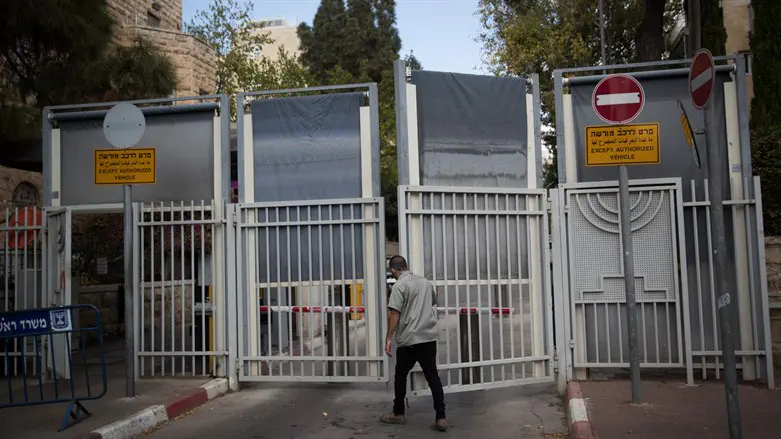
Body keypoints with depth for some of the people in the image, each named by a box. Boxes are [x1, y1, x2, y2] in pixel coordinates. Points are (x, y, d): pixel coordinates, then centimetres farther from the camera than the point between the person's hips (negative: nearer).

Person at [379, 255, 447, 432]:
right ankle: (441, 418, -1)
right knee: (432, 376, 5)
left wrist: (388, 338, -12)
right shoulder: (426, 282, 12)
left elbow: (395, 314, -15)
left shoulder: (400, 285, -9)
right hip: (429, 336, 6)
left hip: (409, 339, -5)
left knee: (401, 376, 11)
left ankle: (398, 414, 22)